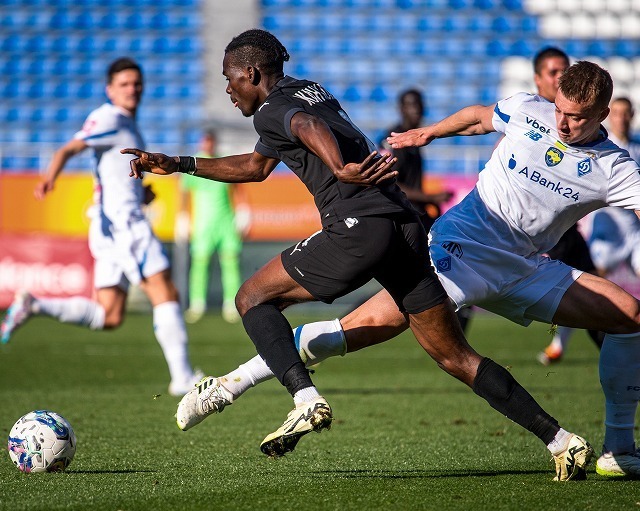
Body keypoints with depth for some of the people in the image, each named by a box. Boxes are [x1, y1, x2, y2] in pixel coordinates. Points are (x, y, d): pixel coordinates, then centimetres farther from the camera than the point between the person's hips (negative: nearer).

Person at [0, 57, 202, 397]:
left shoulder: (128, 126, 22)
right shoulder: (109, 119, -6)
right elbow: (69, 149, -18)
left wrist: (141, 193, 15)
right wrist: (51, 177, -37)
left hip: (122, 223, 9)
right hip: (121, 220, -9)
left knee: (109, 317, 5)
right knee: (165, 293, -10)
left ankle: (34, 306, 2)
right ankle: (182, 378, -11)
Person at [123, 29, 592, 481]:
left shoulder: (270, 110, 4)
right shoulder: (314, 91, 31)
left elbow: (308, 125, -21)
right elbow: (256, 166, 43)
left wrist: (339, 168, -38)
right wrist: (179, 165, 45)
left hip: (358, 228, -8)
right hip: (407, 226, 8)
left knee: (253, 298, 9)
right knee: (456, 357, 8)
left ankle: (307, 400, -12)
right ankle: (561, 441, 0)